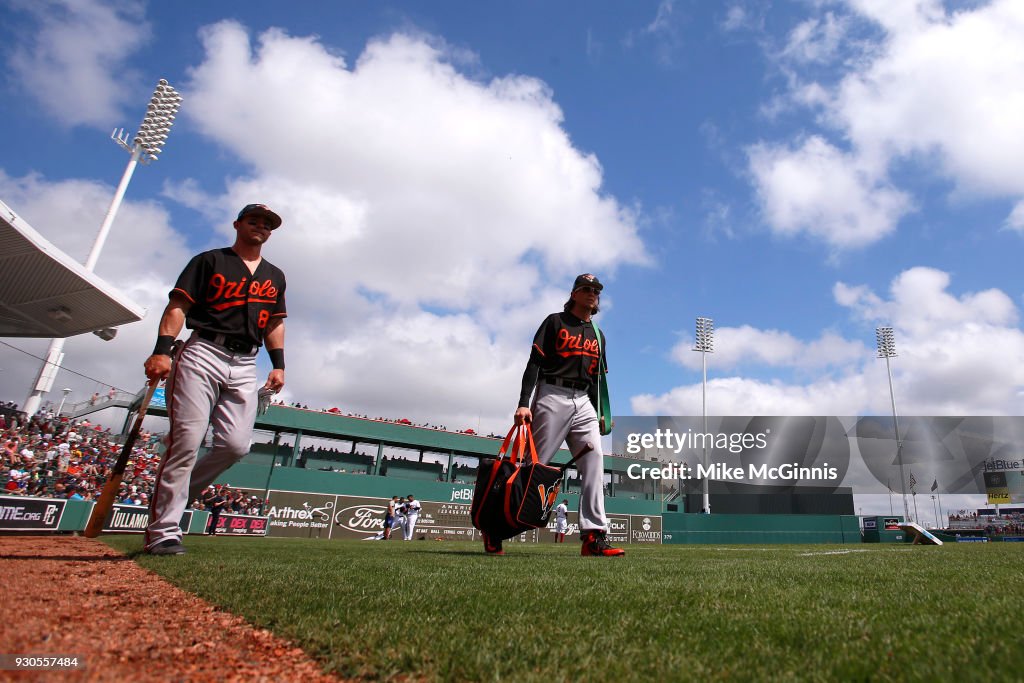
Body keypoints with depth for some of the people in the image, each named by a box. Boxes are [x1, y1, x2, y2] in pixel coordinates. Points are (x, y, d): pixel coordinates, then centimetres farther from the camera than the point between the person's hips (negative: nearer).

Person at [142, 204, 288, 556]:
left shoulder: (274, 276, 22)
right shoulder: (209, 261, 9)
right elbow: (178, 306, 1)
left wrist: (278, 365, 10)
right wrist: (162, 350, -13)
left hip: (245, 366, 4)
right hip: (202, 354, -4)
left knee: (236, 445, -8)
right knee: (186, 441, -11)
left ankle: (171, 493, 14)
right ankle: (163, 531, -5)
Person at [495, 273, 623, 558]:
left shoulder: (598, 336, 23)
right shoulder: (555, 322, 6)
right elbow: (534, 363, -4)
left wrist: (598, 414, 11)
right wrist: (524, 403, -16)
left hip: (583, 402, 6)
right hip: (552, 397, -5)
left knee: (594, 458, -10)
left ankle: (594, 536, -11)